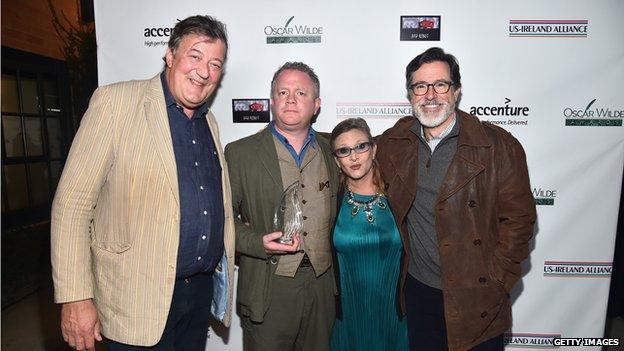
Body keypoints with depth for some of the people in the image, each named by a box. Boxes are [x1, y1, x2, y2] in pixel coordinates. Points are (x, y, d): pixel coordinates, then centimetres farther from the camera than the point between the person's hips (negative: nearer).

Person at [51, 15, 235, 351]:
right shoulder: (115, 101, -9)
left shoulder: (209, 122, 9)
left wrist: (223, 265, 12)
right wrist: (75, 297, -14)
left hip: (202, 290, 6)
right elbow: (72, 202, -12)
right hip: (139, 298, -5)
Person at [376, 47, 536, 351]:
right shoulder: (393, 144, -3)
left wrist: (495, 279, -9)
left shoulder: (499, 147, -12)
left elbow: (518, 218, -8)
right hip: (417, 289, 3)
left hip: (477, 297, -2)